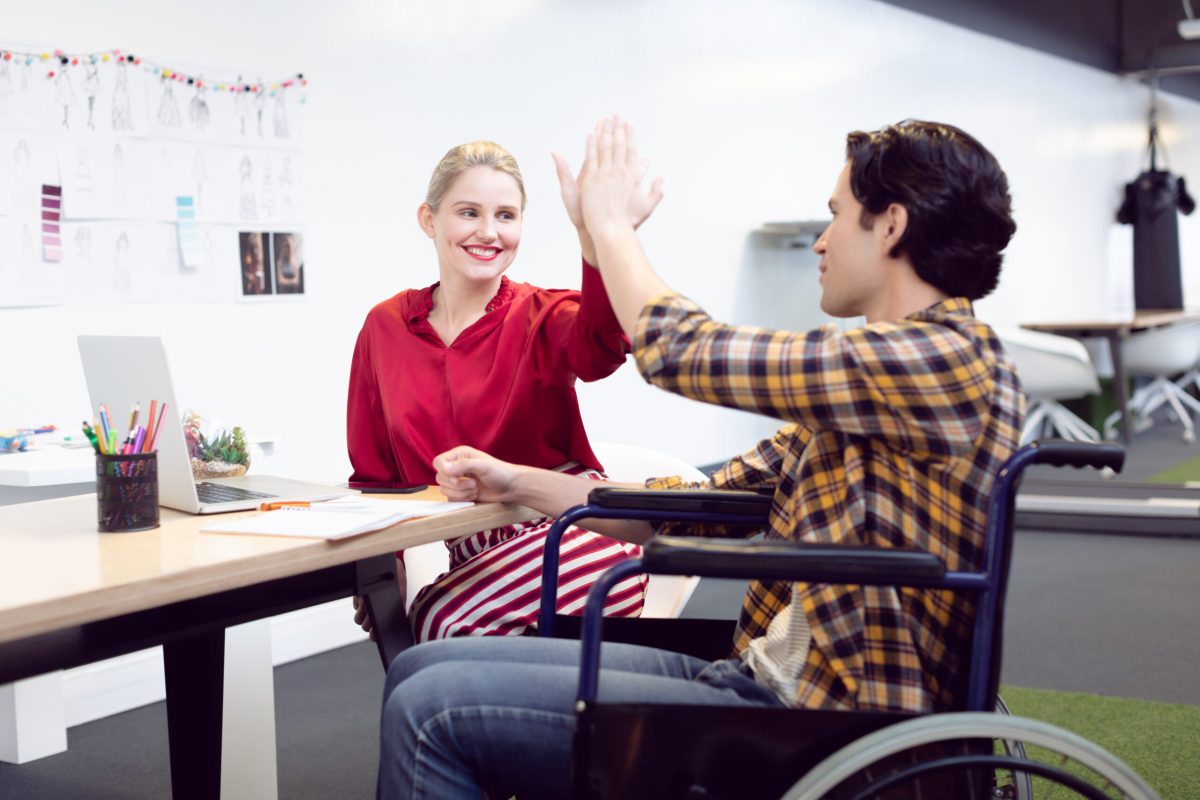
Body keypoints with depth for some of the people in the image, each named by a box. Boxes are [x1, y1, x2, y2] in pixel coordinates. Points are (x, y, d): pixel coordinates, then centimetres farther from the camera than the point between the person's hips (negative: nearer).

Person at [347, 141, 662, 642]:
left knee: (442, 623, -29)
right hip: (475, 556, 3)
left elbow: (598, 343, -27)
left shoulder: (541, 317, 1)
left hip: (572, 530, -3)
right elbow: (373, 476, 16)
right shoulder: (385, 328, 9)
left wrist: (599, 241, -48)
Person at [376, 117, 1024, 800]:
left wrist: (607, 219, 3)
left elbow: (680, 351, -14)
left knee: (435, 707, -15)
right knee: (423, 668, 4)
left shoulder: (949, 361, -14)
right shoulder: (876, 375, 16)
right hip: (755, 677, 9)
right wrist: (518, 485, 12)